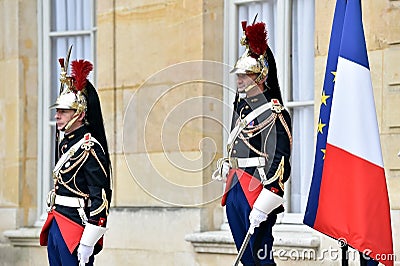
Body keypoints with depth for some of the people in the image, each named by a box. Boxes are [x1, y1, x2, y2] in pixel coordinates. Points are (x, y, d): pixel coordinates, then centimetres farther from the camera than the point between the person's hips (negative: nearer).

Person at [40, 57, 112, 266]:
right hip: (56, 227, 10)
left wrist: (87, 243, -22)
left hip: (75, 230, -10)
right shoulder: (66, 144, 16)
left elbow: (101, 198, -19)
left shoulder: (90, 148, -14)